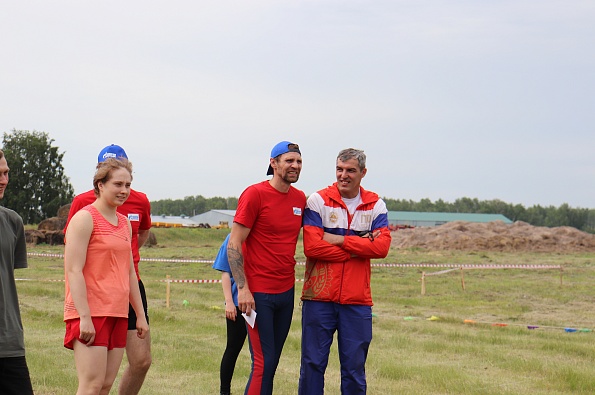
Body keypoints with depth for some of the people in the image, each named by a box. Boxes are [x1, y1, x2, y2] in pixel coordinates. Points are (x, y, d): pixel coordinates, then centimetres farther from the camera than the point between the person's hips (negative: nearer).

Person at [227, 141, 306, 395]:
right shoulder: (255, 194, -9)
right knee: (264, 362, -9)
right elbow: (233, 244, -11)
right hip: (258, 293, -6)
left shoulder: (299, 198, 9)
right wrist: (243, 288, -17)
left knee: (272, 362, 9)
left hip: (286, 292, 6)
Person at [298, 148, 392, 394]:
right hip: (319, 297, -2)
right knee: (312, 364, 2)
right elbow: (312, 247, -12)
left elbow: (382, 247, -8)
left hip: (357, 300, 2)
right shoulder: (318, 201, 0)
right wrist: (359, 247, -9)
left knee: (354, 368, 6)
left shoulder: (375, 206, 7)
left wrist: (340, 240, -11)